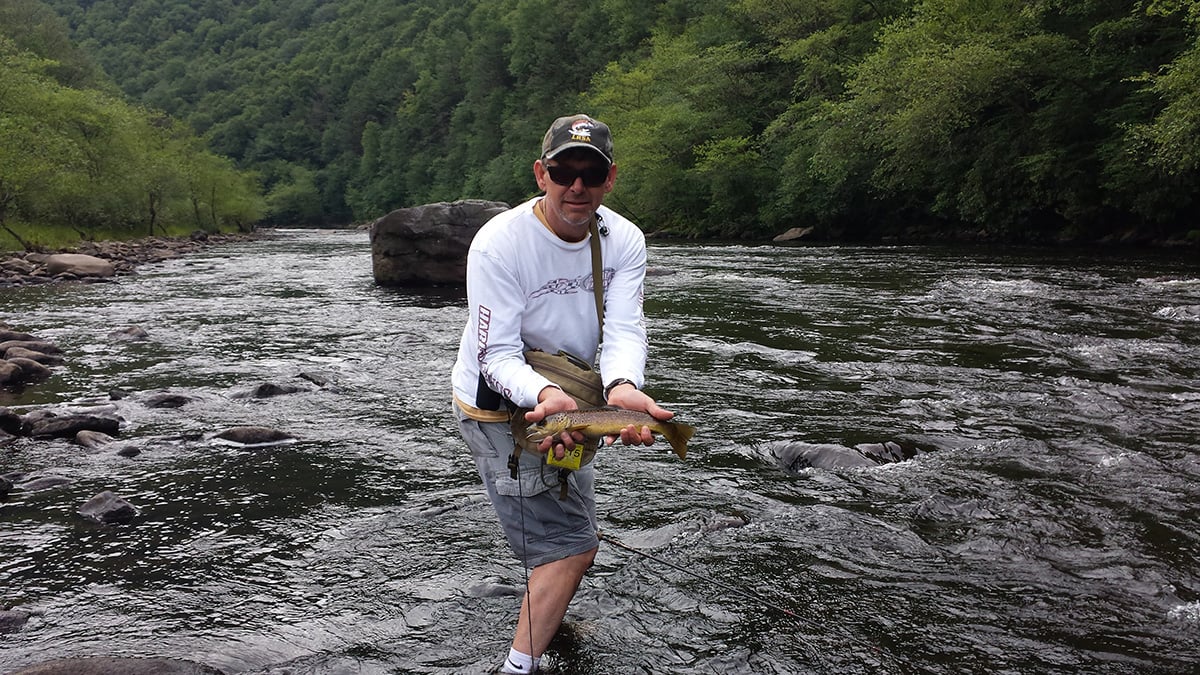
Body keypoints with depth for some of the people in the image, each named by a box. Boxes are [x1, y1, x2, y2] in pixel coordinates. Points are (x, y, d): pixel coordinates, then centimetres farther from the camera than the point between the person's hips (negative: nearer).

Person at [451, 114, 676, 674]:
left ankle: (547, 619, 54)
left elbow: (625, 328, -22)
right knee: (572, 545, -10)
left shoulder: (624, 240, -11)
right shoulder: (499, 243, -26)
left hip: (563, 396, 7)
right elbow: (497, 355, -28)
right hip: (500, 405, -7)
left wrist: (622, 389, -44)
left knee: (569, 521, 28)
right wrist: (544, 395, -49)